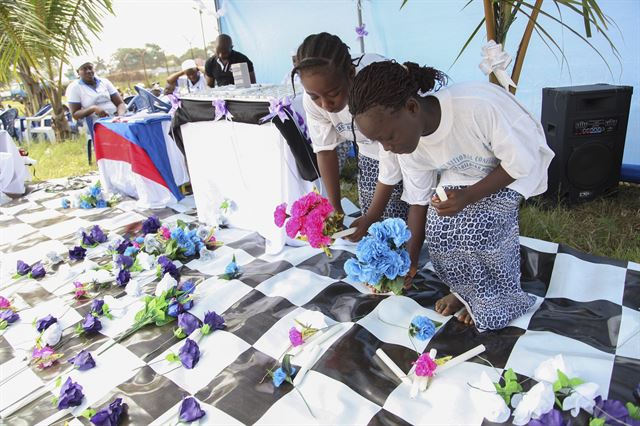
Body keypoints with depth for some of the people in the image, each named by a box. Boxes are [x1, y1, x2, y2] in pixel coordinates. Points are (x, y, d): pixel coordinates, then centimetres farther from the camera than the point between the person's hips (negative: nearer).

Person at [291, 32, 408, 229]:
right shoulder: (312, 99, -20)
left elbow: (393, 154, -27)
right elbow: (325, 150, -8)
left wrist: (371, 217, -24)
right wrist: (335, 209, -7)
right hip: (369, 155, 4)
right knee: (368, 228, 1)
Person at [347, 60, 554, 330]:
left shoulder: (477, 106, -40)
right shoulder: (409, 146, -20)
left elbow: (520, 162, -26)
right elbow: (418, 200, -8)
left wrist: (468, 197, -34)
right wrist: (410, 260, -7)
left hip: (517, 165, -4)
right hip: (467, 171, 5)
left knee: (482, 224, -25)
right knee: (438, 228, -16)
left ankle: (498, 299, 2)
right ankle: (466, 289, 12)